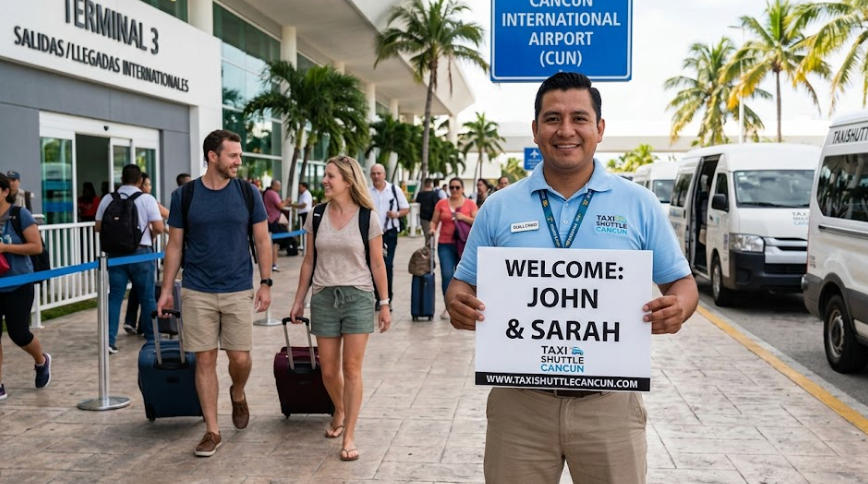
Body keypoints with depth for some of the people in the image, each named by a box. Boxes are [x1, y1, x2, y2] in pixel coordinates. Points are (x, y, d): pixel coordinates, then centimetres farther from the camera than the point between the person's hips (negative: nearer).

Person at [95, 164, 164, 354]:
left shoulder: (107, 199, 4)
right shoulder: (147, 199, -5)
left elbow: (98, 227, 6)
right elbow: (158, 227, -11)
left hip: (115, 253, 2)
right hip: (141, 252, -2)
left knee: (115, 296, 5)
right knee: (147, 297, 9)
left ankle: (109, 339, -2)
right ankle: (151, 337, 19)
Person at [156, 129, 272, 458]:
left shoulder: (248, 193, 0)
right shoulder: (184, 195, 0)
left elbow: (262, 240, 4)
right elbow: (175, 245, 5)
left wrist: (265, 283, -2)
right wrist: (166, 289, 3)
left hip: (239, 291, 0)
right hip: (197, 292, 0)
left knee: (240, 358, 1)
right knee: (205, 360, 3)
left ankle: (238, 395, 35)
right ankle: (212, 431, 14)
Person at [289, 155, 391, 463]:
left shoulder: (367, 217, -4)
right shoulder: (317, 217, 5)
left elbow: (377, 264, -1)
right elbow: (309, 262, 10)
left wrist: (384, 304, -1)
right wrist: (298, 300, 9)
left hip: (358, 297, -3)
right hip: (324, 297, 3)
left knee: (351, 368, -2)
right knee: (328, 371, 8)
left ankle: (349, 436, 7)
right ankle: (339, 412, 38)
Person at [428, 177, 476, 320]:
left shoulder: (470, 204, 6)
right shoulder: (442, 203, 8)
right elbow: (434, 221, 11)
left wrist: (464, 218, -12)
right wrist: (432, 229, -9)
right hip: (445, 244, 0)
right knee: (447, 275, -11)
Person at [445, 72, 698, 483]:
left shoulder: (639, 204, 3)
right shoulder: (498, 208, 5)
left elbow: (681, 283, 7)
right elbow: (464, 284, 9)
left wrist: (676, 308, -16)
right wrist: (459, 304, -15)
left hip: (609, 402, 0)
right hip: (519, 402, 1)